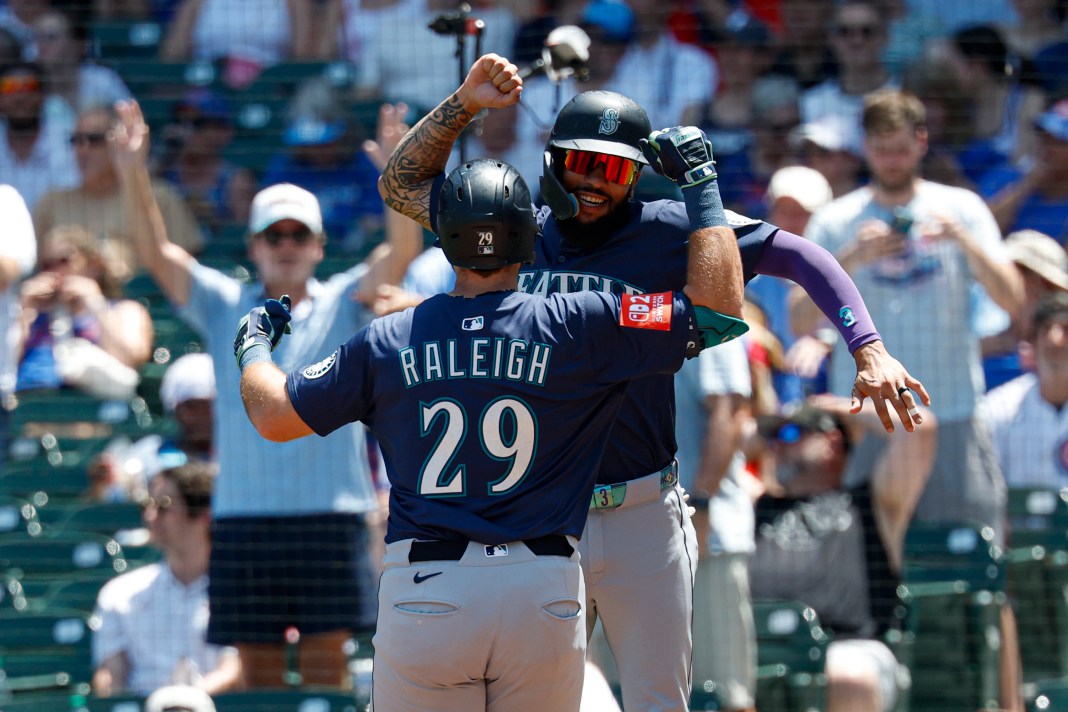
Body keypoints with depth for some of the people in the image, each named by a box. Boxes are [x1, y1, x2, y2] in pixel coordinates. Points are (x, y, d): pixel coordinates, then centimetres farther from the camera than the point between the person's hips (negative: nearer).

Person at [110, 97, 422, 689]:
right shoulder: (224, 307, 12)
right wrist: (132, 175, -12)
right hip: (244, 517, 1)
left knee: (325, 660, -2)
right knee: (257, 666, 2)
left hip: (331, 513, -1)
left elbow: (403, 251, -4)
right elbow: (157, 254, 3)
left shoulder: (343, 304, 9)